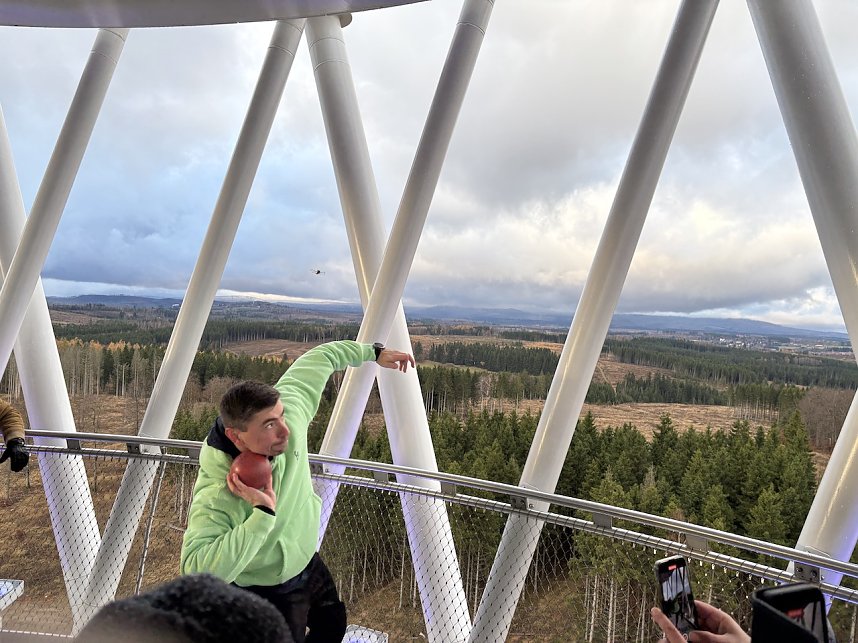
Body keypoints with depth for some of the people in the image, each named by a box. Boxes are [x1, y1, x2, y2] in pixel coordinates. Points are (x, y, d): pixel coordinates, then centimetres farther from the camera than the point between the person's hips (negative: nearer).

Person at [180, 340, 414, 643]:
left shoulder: (289, 410, -27)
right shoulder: (214, 496, -39)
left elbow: (317, 360, -11)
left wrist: (372, 352, 1)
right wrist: (263, 514, -49)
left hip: (309, 562, 7)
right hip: (267, 592, -6)